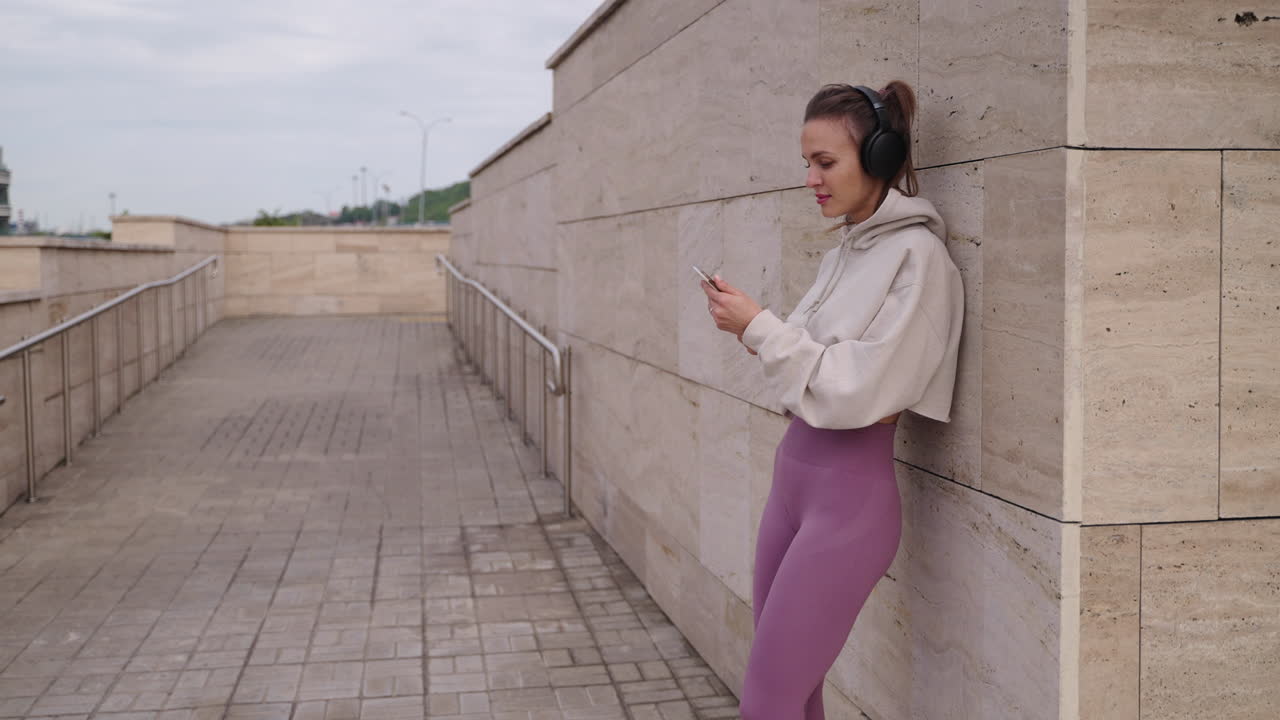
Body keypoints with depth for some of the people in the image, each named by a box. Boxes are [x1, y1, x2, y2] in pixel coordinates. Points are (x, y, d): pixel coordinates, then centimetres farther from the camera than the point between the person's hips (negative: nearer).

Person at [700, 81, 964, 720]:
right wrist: (748, 325, -1)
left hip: (851, 494, -8)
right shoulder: (843, 253, 10)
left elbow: (850, 392, -17)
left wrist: (758, 327, -14)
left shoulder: (917, 257, -14)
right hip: (792, 474, 8)